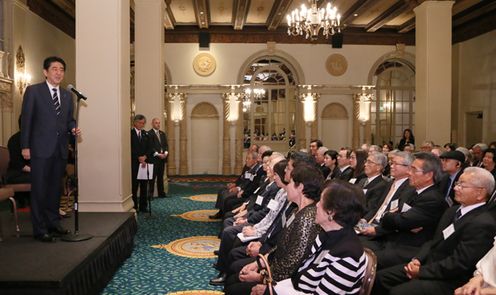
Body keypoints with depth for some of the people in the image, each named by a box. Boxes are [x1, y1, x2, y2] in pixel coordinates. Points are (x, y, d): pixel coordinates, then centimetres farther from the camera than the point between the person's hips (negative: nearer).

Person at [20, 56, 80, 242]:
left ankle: (53, 223, 25)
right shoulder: (33, 91, -1)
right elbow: (26, 120, -4)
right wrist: (25, 146, -9)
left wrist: (73, 128, -5)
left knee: (56, 188, 13)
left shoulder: (67, 95, 14)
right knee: (39, 189, 0)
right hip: (41, 149, -5)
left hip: (60, 149, 5)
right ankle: (40, 229, 7)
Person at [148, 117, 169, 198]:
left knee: (161, 176, 10)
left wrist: (165, 153, -4)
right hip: (153, 158, -6)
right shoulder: (149, 134, -6)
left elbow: (166, 145, 14)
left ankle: (161, 193, 15)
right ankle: (150, 193, 1)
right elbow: (150, 147, -12)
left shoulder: (162, 133, 17)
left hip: (162, 158, 7)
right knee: (153, 177, -4)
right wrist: (158, 154, -17)